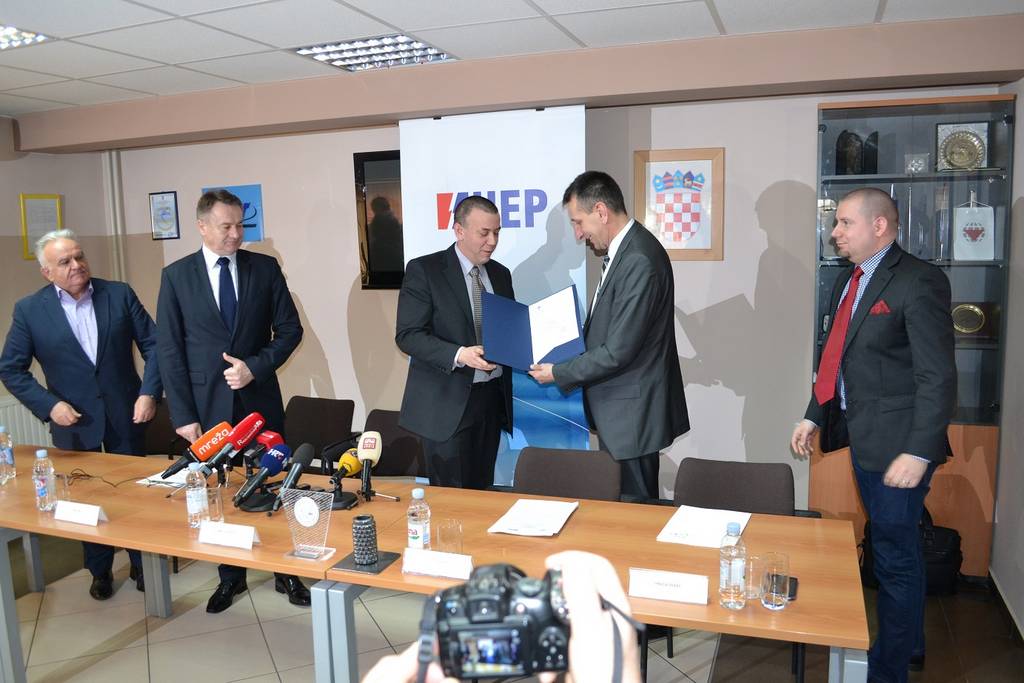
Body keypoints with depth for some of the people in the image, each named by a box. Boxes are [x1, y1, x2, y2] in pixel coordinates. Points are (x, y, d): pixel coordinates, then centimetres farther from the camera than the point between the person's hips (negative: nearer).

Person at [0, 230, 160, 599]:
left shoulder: (119, 294, -4)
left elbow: (154, 344, -2)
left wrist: (149, 392, -13)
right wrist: (48, 405, -13)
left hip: (126, 416, 0)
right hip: (74, 421, 0)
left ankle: (142, 564, 31)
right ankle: (100, 572, 34)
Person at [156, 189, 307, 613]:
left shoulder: (265, 268, 0)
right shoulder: (177, 276, -1)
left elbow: (289, 329, 2)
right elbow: (169, 350, -2)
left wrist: (256, 367, -12)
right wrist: (183, 414, -6)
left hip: (259, 399, 0)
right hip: (208, 403, 0)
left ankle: (285, 572, 23)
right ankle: (230, 576, 29)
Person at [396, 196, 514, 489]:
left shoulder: (500, 274, 12)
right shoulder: (424, 270, -7)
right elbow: (408, 335, -13)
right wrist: (458, 355, -26)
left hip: (492, 399, 6)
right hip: (448, 403, -5)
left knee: (482, 493, 12)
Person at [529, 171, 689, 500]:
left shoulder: (639, 260, -22)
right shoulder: (625, 250, 9)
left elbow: (619, 351, -22)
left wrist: (559, 373, -11)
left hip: (632, 413, -9)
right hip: (622, 410, 9)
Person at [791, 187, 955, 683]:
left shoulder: (919, 282, -15)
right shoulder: (849, 280, 11)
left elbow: (937, 377, -19)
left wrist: (918, 452, -22)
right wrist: (814, 416, 16)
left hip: (896, 443, -8)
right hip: (861, 436, 8)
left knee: (894, 556, 3)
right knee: (894, 548, 22)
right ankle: (909, 643, 40)